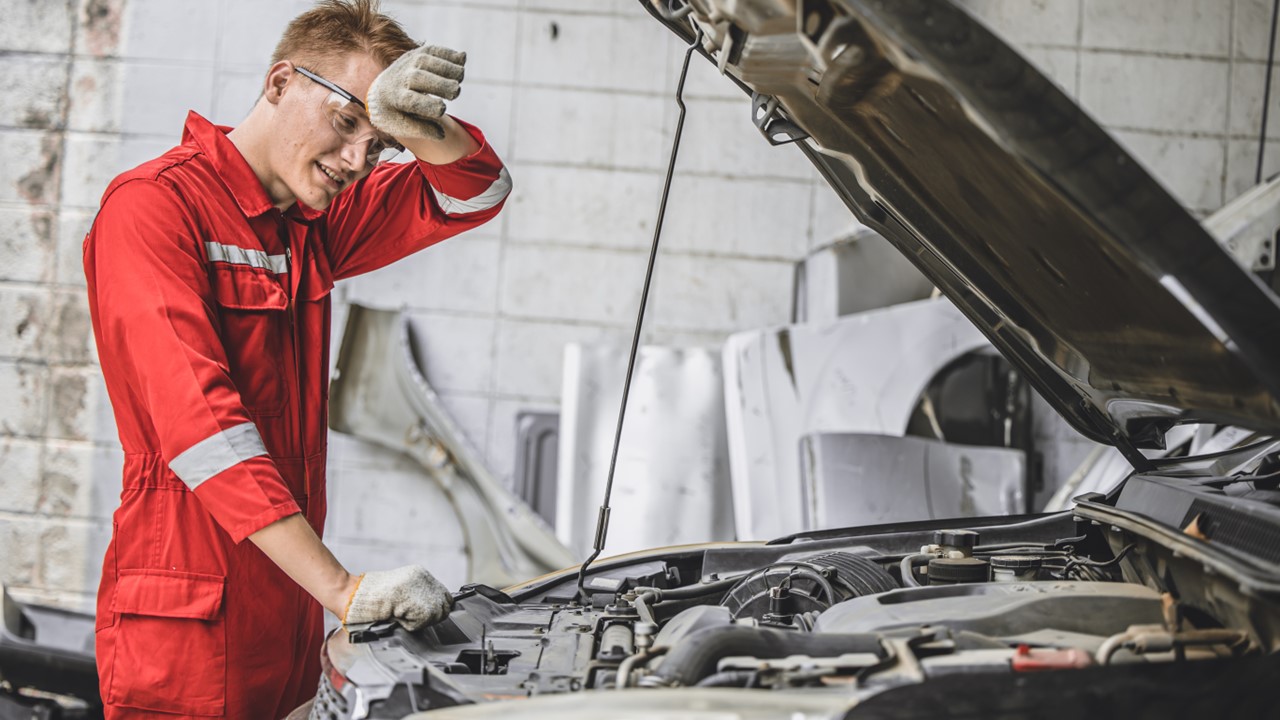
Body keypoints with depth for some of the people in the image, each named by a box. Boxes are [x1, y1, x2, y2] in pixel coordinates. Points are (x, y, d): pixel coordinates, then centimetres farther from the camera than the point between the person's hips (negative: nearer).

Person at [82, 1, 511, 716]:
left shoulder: (314, 223, 12)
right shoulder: (153, 205, -12)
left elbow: (478, 192, 13)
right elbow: (198, 419, -23)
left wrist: (417, 128, -12)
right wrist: (342, 588, -30)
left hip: (289, 622, 7)